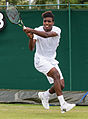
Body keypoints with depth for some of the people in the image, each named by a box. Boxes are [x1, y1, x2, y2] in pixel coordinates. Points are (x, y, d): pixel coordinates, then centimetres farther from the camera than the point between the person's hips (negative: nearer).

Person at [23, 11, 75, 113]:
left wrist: (31, 30, -43)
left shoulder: (57, 30, -10)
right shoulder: (37, 30, -10)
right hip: (40, 60, -4)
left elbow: (46, 35, -33)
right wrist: (31, 38, -38)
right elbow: (31, 48, -19)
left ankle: (44, 95, 26)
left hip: (52, 61, 4)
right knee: (56, 75, -28)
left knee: (61, 85, -6)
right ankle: (63, 105, -35)